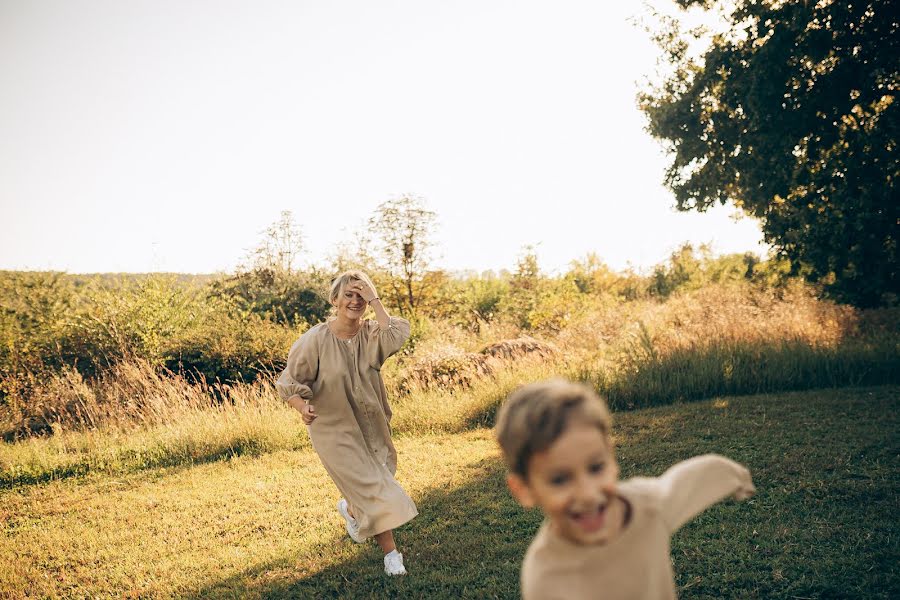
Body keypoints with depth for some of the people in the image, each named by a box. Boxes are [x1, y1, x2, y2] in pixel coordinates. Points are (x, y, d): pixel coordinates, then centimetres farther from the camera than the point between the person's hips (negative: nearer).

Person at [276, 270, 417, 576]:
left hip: (371, 426, 5)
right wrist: (303, 407, -30)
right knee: (372, 488, -6)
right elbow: (289, 382, -11)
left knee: (374, 483, 21)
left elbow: (397, 335, -31)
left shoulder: (371, 334, -7)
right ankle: (391, 553, 14)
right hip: (334, 429, -4)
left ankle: (351, 508, 55)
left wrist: (375, 301, -28)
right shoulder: (315, 340, -16)